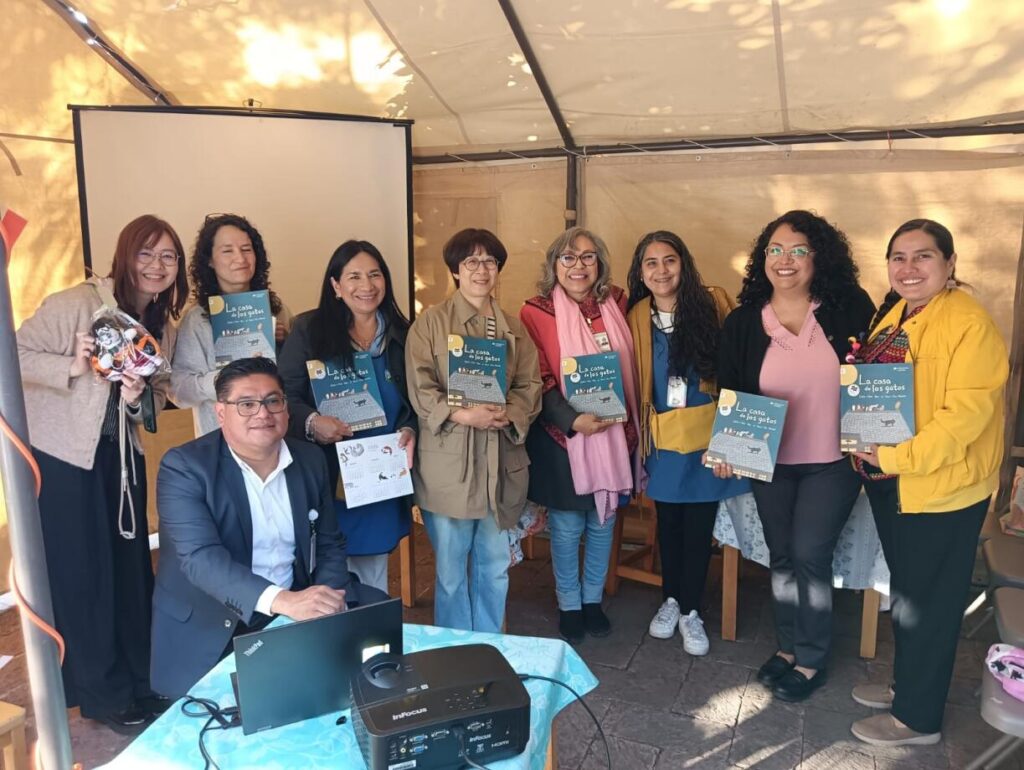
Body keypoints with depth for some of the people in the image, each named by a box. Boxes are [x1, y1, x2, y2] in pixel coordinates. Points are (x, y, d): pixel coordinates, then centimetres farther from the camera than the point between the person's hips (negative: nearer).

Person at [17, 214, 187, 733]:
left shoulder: (163, 327, 4)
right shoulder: (77, 304, -16)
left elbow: (157, 400, 9)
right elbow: (16, 355, -15)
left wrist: (139, 397, -12)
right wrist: (71, 367, -29)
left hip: (120, 456, 6)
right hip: (60, 454, -6)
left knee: (131, 565, 11)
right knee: (81, 572, 4)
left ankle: (141, 680, 30)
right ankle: (103, 695, 21)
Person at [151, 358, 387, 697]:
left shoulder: (310, 460, 4)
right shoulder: (184, 467, -13)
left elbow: (330, 544, 10)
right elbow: (200, 557, -25)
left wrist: (330, 602, -11)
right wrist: (282, 600, -39)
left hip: (297, 606, 5)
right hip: (212, 627, -5)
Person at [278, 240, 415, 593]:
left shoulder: (401, 335, 7)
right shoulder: (308, 329, -4)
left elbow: (414, 400, 12)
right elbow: (283, 395, -7)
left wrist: (409, 430, -8)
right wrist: (310, 422, -26)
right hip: (328, 479, -4)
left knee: (374, 580, 18)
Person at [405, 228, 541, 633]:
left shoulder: (513, 328, 13)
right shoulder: (430, 322, -1)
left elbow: (529, 385, 7)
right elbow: (420, 388, -8)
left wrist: (508, 414, -13)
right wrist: (463, 415, -22)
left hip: (502, 461, 4)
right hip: (449, 464, -4)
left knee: (495, 567, 14)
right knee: (451, 569, 7)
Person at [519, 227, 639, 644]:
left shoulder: (616, 304, 4)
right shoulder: (537, 312, -9)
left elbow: (629, 367, 11)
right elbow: (538, 380, -12)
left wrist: (631, 424, 4)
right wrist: (573, 420, -23)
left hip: (614, 434, 4)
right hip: (562, 436, -4)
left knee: (604, 521, 15)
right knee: (568, 527, 7)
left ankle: (593, 599, 35)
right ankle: (569, 605, 29)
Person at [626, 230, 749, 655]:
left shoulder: (712, 303, -6)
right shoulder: (637, 317, 1)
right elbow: (633, 381, 6)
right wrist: (638, 434, 2)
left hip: (707, 433, -2)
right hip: (663, 437, 2)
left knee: (698, 525, 6)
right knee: (668, 522, 14)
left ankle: (690, 609, 25)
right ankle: (670, 599, 34)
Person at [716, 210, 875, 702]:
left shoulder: (850, 309, -8)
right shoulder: (742, 322, -3)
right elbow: (727, 394, 1)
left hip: (834, 460, -2)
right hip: (770, 461, 3)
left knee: (808, 554, -4)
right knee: (781, 556, 13)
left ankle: (810, 661, 17)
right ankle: (788, 646, 33)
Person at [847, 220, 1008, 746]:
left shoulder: (970, 324, -18)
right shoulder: (891, 314, 8)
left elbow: (967, 412, -25)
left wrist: (902, 457, -26)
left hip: (941, 487, -8)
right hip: (888, 481, 8)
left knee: (927, 602, 6)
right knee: (905, 591, 22)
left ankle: (918, 717, 23)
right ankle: (907, 683, 41)